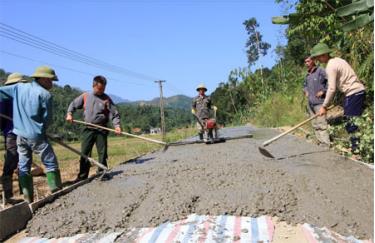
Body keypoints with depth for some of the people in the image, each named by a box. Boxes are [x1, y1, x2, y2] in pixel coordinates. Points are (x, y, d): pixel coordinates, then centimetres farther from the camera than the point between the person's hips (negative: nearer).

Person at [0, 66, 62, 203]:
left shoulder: (19, 87, 5)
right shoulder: (45, 94, -10)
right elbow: (47, 118, -5)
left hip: (20, 134, 6)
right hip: (36, 135, -6)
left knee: (23, 166, 11)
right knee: (51, 164, 3)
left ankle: (28, 199, 12)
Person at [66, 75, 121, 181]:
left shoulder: (107, 99, -2)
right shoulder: (85, 96, 3)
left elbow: (114, 114, -4)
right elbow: (73, 104, 15)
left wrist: (117, 125, -19)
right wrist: (69, 113, -2)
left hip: (101, 130, -1)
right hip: (88, 129, 2)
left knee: (102, 153, 2)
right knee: (84, 153, 4)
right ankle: (82, 175, 11)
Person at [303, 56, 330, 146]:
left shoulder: (320, 71, -6)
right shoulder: (307, 75, 18)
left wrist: (323, 91, -13)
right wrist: (305, 91, 18)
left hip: (319, 102, -8)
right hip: (310, 103, 8)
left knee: (321, 124, -12)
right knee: (315, 125, 11)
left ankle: (326, 144, -10)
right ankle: (320, 142, 20)